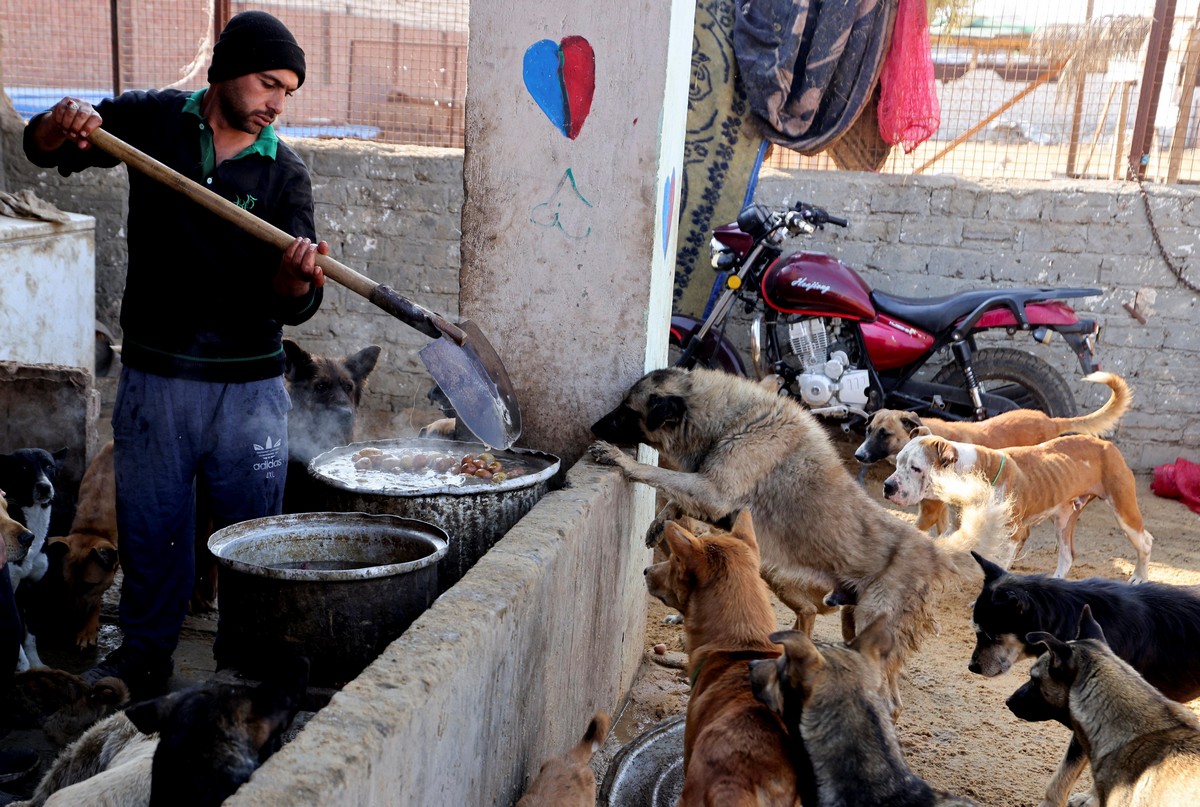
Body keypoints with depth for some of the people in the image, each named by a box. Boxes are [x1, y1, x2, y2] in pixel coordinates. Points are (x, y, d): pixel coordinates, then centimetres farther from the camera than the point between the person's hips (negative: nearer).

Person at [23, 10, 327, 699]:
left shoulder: (286, 173, -3)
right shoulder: (153, 121, 1)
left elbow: (292, 307, -9)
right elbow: (43, 150, 11)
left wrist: (298, 278, -34)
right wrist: (63, 127, -13)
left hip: (250, 386, -1)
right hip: (156, 376, 1)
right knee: (150, 524, 12)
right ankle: (146, 655, 30)